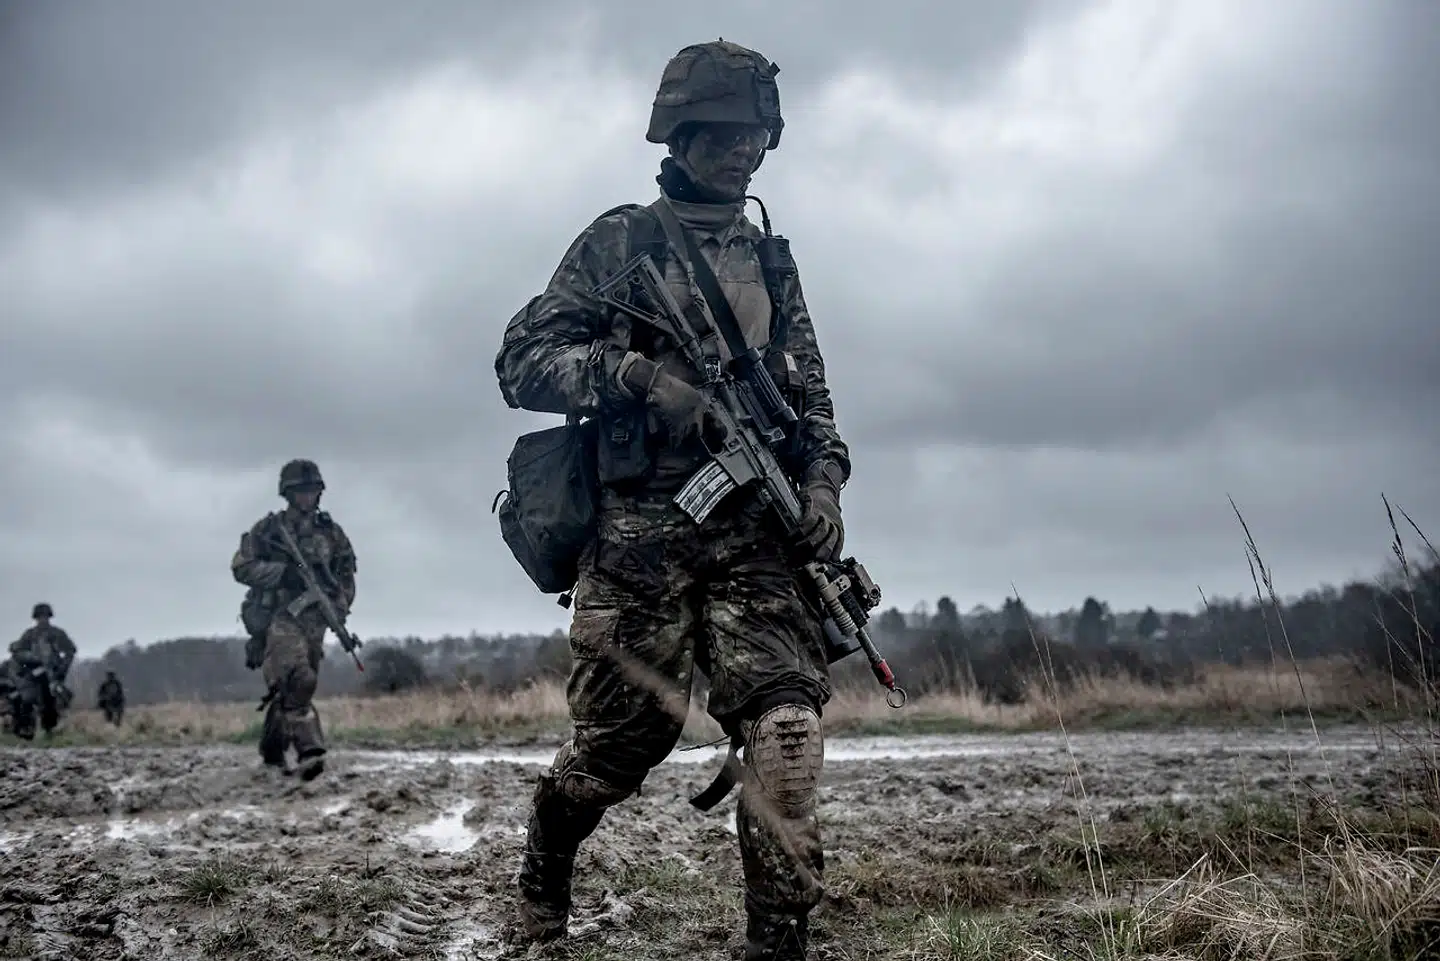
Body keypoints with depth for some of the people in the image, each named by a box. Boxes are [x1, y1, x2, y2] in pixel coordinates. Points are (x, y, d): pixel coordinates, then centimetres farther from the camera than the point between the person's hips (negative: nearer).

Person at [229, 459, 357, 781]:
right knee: (296, 680, -24)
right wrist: (283, 572, -15)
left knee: (289, 690, 9)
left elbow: (346, 577, 18)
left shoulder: (331, 532, 12)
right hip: (278, 617, -4)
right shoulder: (268, 529, 2)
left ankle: (272, 752, 26)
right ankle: (309, 750, -29)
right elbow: (241, 567, -3)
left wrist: (339, 608, 1)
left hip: (313, 619, 4)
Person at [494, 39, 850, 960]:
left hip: (754, 528, 3)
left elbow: (811, 395, 21)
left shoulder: (772, 260, 19)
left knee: (787, 718, -14)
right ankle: (544, 874, 30)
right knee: (629, 731, 1)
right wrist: (638, 373, -15)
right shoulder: (621, 240, 7)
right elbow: (523, 362, 0)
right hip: (642, 528, -3)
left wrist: (822, 480, 2)